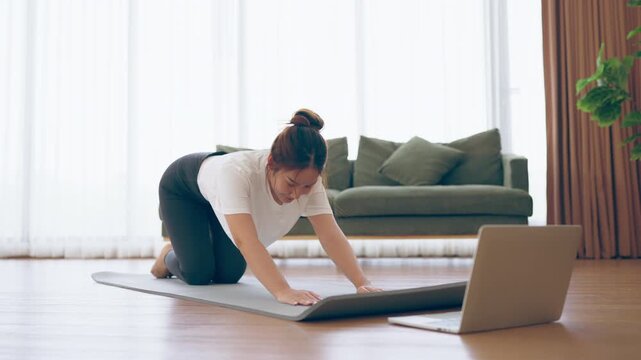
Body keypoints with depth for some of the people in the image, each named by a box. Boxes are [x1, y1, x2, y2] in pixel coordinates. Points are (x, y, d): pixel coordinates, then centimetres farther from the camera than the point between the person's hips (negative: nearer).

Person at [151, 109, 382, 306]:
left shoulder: (308, 179, -35)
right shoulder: (237, 172, -49)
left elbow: (331, 235, -39)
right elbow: (246, 241, -58)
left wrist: (362, 284, -52)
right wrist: (283, 291, -70)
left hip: (221, 193, 5)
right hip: (184, 187, -4)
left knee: (229, 274, 6)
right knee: (198, 274, -11)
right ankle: (169, 256, 26)